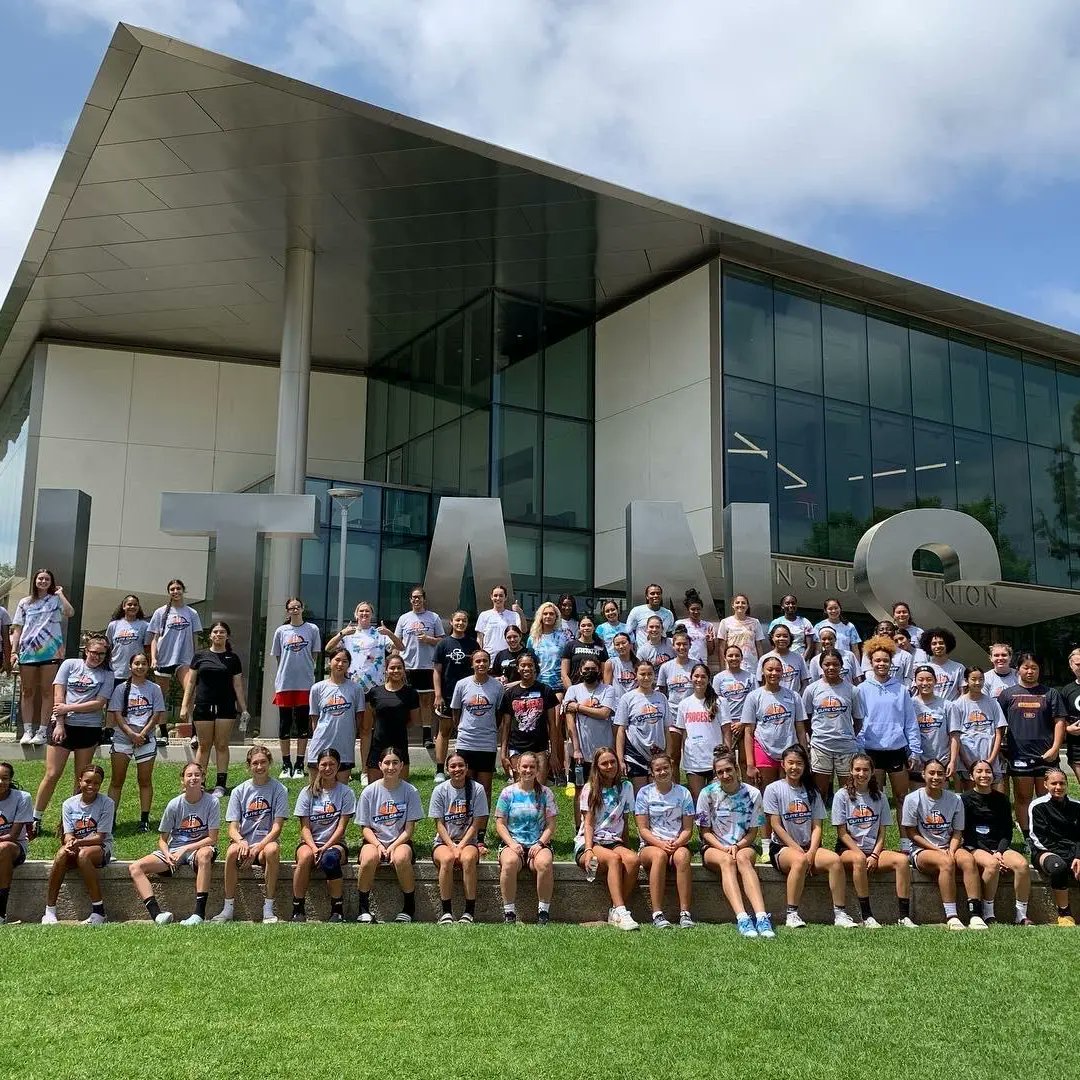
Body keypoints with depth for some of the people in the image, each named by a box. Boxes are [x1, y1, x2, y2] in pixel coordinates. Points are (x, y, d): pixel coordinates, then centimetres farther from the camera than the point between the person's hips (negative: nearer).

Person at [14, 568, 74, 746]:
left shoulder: (56, 600, 8)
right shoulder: (24, 603, 14)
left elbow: (70, 612, -12)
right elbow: (17, 629, 11)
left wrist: (60, 593, -2)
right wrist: (13, 651, 1)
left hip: (50, 651, -2)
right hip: (27, 651, 2)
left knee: (47, 691, -2)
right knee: (27, 692, 3)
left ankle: (42, 731, 0)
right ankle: (27, 731, 7)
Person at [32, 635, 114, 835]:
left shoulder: (106, 675, 5)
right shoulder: (70, 665, 5)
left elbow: (99, 703, -5)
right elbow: (58, 696, 0)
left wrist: (68, 708, -10)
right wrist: (60, 724, -7)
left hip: (89, 728, 1)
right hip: (63, 725, -1)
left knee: (82, 777, 6)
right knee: (52, 775, -2)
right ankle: (35, 818, 8)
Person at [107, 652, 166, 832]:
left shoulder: (154, 688, 5)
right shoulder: (121, 688, 3)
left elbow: (157, 715, 0)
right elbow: (117, 715, -3)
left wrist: (142, 734, -12)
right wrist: (132, 734, -14)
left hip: (146, 739, 0)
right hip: (122, 738, 0)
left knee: (145, 780, 3)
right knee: (116, 781, 2)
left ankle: (144, 820, 8)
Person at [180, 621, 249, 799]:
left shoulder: (233, 658, 6)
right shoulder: (200, 656, 6)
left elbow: (237, 685, 7)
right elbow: (190, 681, 7)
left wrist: (244, 709, 4)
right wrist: (185, 705, 1)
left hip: (225, 706, 0)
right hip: (203, 706, 0)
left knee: (222, 745, 2)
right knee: (204, 745, 4)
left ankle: (220, 784, 6)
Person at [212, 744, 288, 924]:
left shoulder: (279, 789, 1)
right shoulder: (239, 791, 7)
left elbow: (277, 826, -5)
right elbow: (233, 828, 1)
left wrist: (259, 846, -20)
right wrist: (241, 841, -21)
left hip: (266, 842, -1)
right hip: (244, 843, 2)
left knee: (272, 850, -36)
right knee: (232, 851, -33)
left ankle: (268, 908, -27)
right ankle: (228, 908, -21)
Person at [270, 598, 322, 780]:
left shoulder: (312, 629, 5)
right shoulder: (281, 631, 8)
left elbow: (314, 655, 7)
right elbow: (278, 657, 14)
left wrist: (306, 671, 2)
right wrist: (284, 673, 7)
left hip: (305, 684, -1)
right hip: (284, 684, 1)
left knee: (302, 724, 1)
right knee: (285, 724, 3)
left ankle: (299, 766, 8)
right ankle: (286, 766, 12)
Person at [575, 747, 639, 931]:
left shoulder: (626, 787, 13)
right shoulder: (590, 789, 5)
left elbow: (625, 822, 17)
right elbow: (588, 824, -2)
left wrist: (627, 847, 6)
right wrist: (589, 850, -17)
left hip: (614, 841, 3)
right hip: (588, 842, -3)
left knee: (632, 859, -31)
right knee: (614, 858, -35)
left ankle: (616, 912, -25)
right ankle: (620, 911, -41)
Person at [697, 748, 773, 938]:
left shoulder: (752, 794, 0)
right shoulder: (707, 793, -3)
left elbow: (753, 831, 2)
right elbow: (705, 831, 0)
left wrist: (736, 846, -16)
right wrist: (723, 848, -17)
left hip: (744, 845, 1)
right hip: (714, 847, 0)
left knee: (742, 858, -36)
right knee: (727, 860, -36)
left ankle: (761, 917, -50)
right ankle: (742, 918, -51)